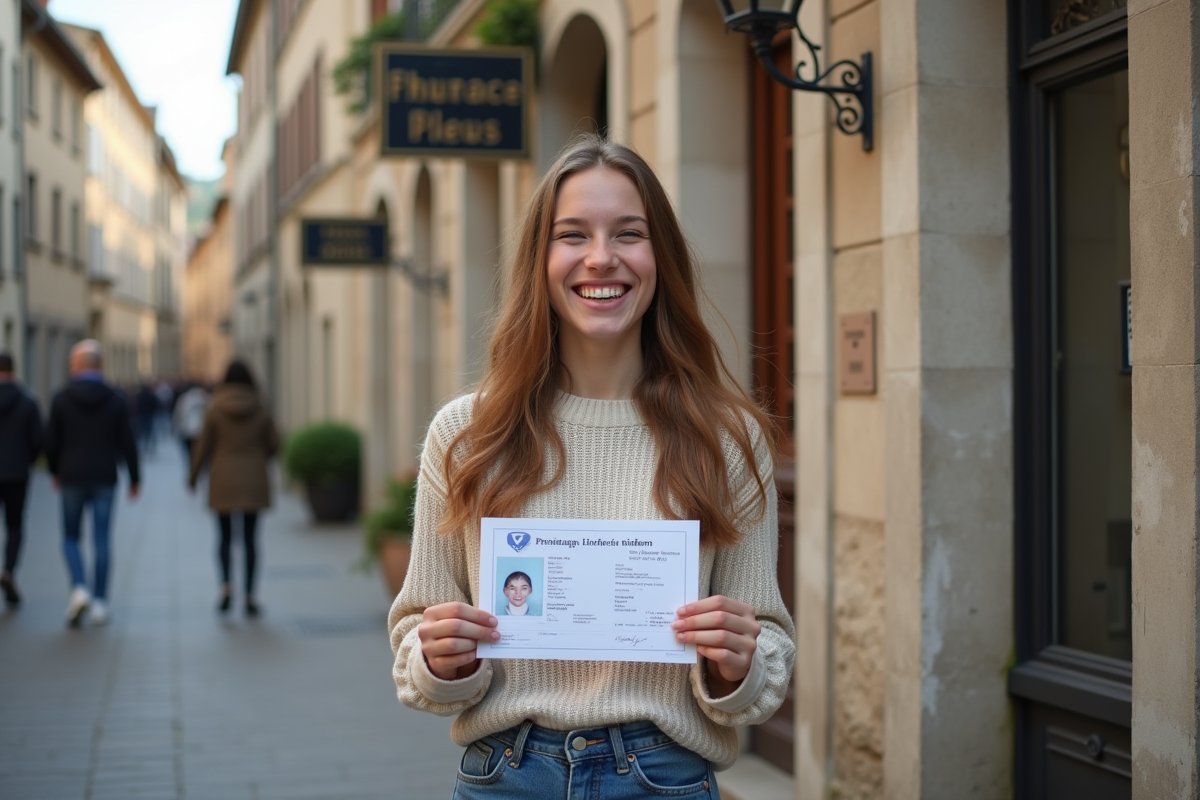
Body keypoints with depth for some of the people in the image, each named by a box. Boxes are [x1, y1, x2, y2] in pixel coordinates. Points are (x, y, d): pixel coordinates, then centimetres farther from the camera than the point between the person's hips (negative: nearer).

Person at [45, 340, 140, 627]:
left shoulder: (61, 399, -4)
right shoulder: (115, 400, -1)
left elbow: (51, 441, -1)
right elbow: (127, 442, 0)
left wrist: (54, 471, 16)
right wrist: (134, 478, 11)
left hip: (72, 478, -1)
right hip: (105, 479, 1)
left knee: (71, 537, 12)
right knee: (101, 541, 5)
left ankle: (79, 588, -9)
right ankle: (100, 603, 4)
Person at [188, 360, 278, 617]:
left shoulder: (215, 408, -6)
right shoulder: (260, 409, -2)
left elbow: (203, 445, -4)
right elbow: (273, 444, 2)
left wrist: (193, 476, 9)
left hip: (223, 482, -1)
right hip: (253, 481, 1)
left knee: (225, 536, 11)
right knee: (249, 538, 6)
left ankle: (226, 584, -11)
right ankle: (249, 595, 3)